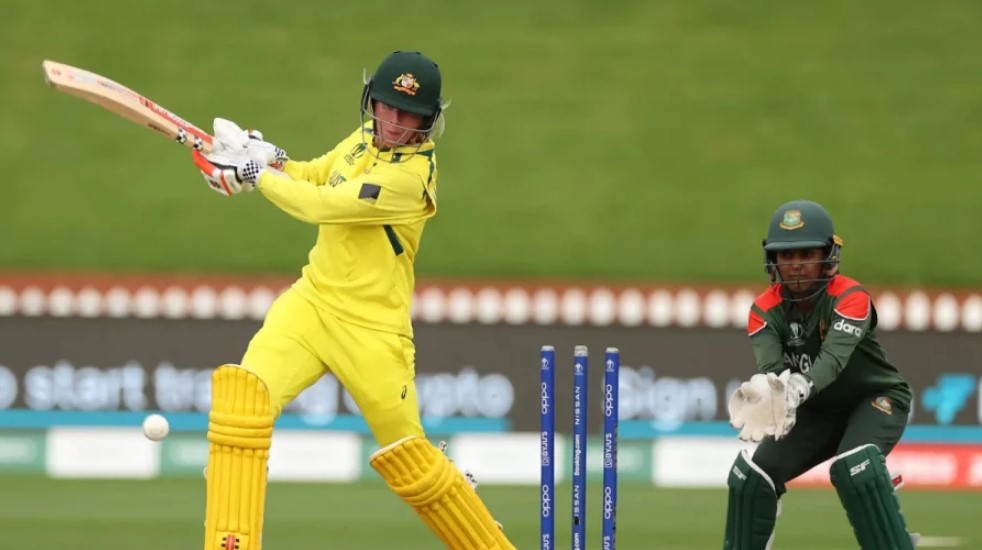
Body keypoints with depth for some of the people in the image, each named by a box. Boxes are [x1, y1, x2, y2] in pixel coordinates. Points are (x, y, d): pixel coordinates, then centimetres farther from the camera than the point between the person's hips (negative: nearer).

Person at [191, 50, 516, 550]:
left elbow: (320, 205, -23)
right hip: (312, 300, 6)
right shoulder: (366, 136, 5)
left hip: (371, 327, -6)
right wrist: (270, 157, 2)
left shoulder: (411, 173, -21)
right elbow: (318, 176, 22)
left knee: (408, 457, 3)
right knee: (243, 392, -17)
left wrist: (257, 174, -11)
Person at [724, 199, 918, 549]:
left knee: (855, 468, -33)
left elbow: (834, 357, -42)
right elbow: (768, 365, -30)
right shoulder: (765, 310, -13)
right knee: (751, 477, -4)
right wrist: (767, 393, -56)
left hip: (876, 400, -5)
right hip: (818, 411, 5)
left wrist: (799, 388, -63)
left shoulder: (850, 298, -26)